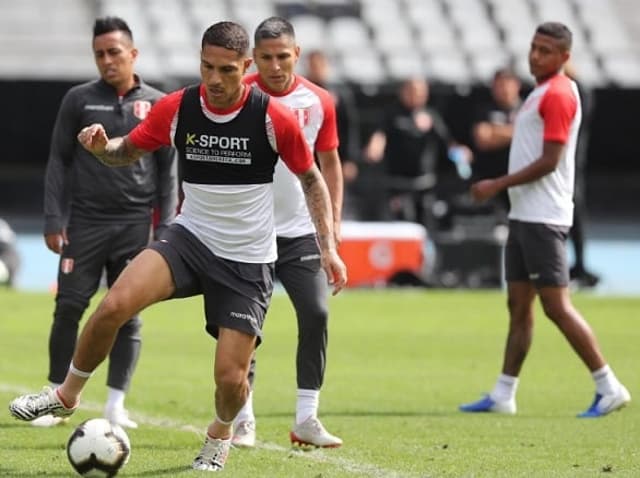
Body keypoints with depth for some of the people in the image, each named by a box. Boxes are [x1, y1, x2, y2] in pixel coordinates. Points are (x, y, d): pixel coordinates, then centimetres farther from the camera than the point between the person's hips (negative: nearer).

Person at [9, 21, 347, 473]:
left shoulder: (274, 118, -13)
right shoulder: (176, 108, -7)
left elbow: (311, 179, 1)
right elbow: (128, 150, 8)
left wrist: (328, 246, -5)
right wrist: (103, 146, -16)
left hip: (247, 263, -2)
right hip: (191, 237, 2)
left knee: (230, 377, -7)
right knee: (114, 304, -24)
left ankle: (221, 434, 30)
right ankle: (66, 395, -2)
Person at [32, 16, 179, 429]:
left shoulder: (158, 105, 5)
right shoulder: (79, 100, 4)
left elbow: (168, 170, 9)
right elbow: (59, 161, 6)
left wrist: (165, 227, 2)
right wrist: (54, 220, -1)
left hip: (135, 225, 0)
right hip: (85, 221, 0)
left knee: (128, 314, -1)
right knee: (69, 308, -3)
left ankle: (116, 404, 6)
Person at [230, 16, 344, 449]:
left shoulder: (318, 102, 0)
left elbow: (329, 162, 12)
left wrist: (334, 219, 4)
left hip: (301, 230, 2)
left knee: (316, 313, -8)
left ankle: (307, 419, 0)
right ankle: (244, 419, 10)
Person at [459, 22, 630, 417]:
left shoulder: (558, 95, -13)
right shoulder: (542, 92, 17)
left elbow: (549, 161, -19)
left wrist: (498, 185, -15)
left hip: (543, 218, -10)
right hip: (524, 216, 10)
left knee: (557, 305, -10)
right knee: (518, 305, 10)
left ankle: (609, 387, -6)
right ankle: (503, 395, 13)